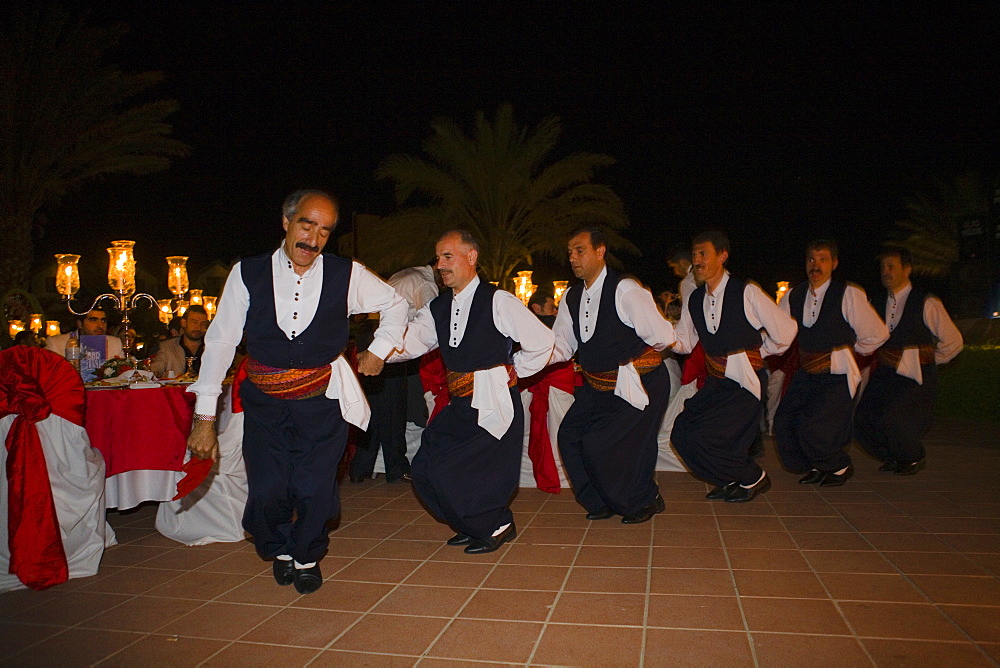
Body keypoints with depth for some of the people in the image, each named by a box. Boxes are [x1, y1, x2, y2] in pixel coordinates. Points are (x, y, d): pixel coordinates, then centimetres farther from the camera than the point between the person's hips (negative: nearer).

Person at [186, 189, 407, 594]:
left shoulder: (347, 275, -5)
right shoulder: (247, 274, -5)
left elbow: (395, 305, 13)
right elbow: (219, 341, -3)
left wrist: (379, 351, 5)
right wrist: (205, 415, -5)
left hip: (322, 402, 0)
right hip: (264, 403, 1)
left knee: (315, 489, -5)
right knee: (266, 491, -4)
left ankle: (306, 557, 28)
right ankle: (279, 549, 32)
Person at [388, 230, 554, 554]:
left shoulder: (498, 301, -11)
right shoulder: (437, 308, 9)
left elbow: (542, 341, -7)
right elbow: (409, 341, -5)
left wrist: (512, 373, 2)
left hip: (494, 405, -7)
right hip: (459, 407, 7)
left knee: (445, 472, -11)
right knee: (423, 469, 5)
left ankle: (497, 526, 14)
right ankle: (472, 524, 27)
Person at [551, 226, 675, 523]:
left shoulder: (625, 290, -20)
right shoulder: (572, 297, 3)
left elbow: (662, 337, -19)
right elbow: (561, 345, 3)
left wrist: (629, 353, -2)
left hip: (638, 385, -7)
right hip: (597, 387, 7)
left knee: (598, 444, -12)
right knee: (569, 435, 0)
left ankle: (645, 501, 15)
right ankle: (601, 502, 23)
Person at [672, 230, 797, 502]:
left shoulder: (746, 292, -14)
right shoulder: (695, 300, 6)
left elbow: (785, 330, -7)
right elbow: (683, 343, 7)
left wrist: (758, 353, 5)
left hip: (745, 384, -7)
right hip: (714, 385, 7)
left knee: (701, 438, -15)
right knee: (681, 434, -1)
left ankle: (753, 478, 14)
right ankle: (731, 481, 23)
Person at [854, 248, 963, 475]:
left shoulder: (927, 304, -4)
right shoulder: (875, 304, 10)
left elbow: (953, 342, 3)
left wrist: (926, 362, 6)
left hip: (916, 378, -5)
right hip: (883, 377, 5)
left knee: (892, 419, -23)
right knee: (862, 420, -7)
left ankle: (915, 457, 11)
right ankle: (892, 457, 23)